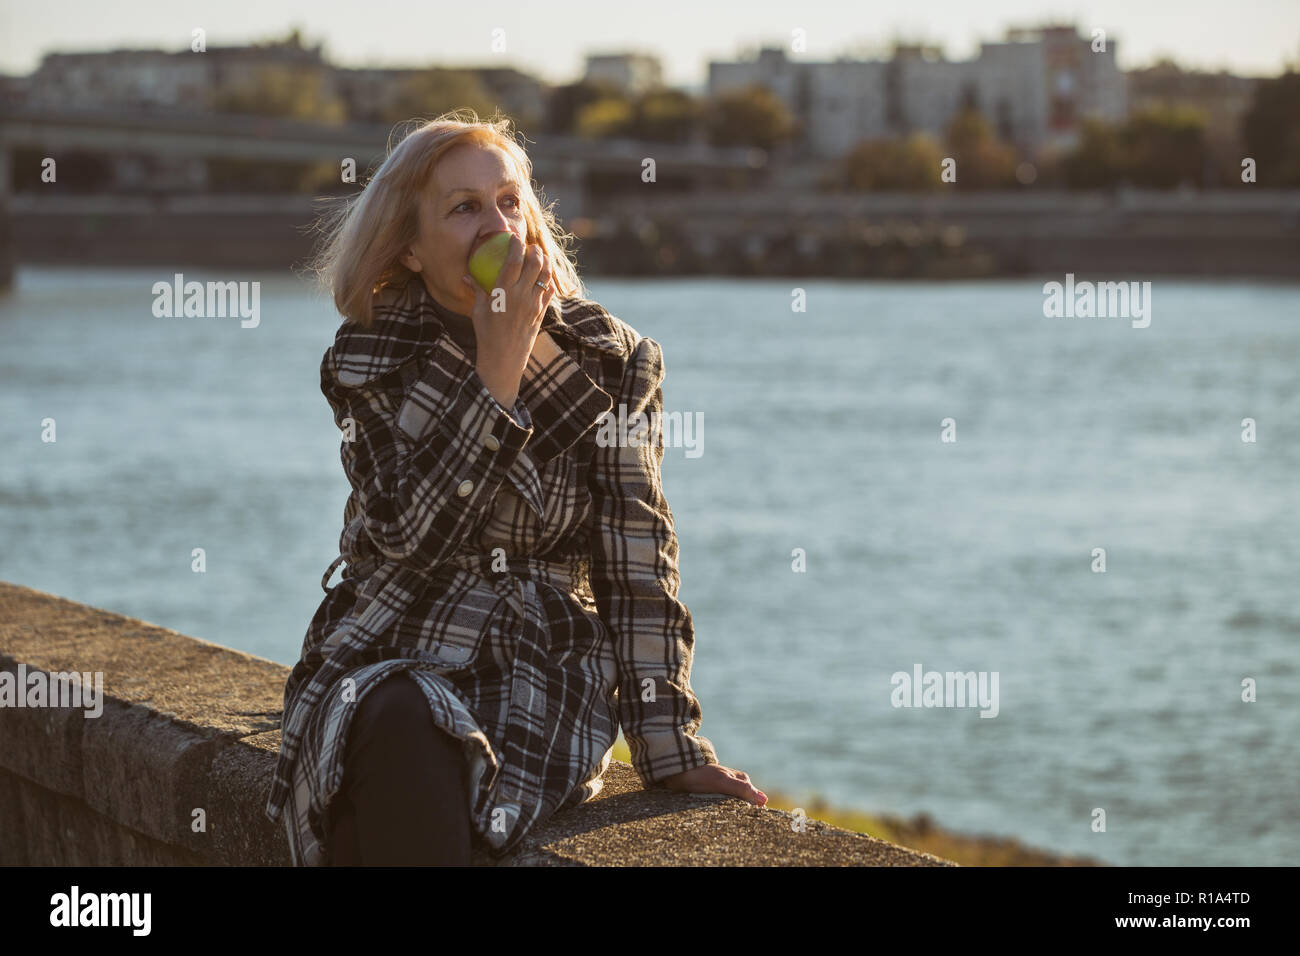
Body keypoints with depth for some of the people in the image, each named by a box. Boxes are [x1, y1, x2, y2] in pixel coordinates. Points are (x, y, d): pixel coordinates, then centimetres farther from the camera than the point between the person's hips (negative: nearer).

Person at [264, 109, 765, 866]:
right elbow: (408, 535, -13)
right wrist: (498, 371, -17)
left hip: (540, 670, -1)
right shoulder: (369, 360, 1)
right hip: (385, 663, 1)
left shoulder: (609, 362, 0)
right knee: (403, 744, -36)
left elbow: (637, 562, -1)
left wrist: (670, 746, -7)